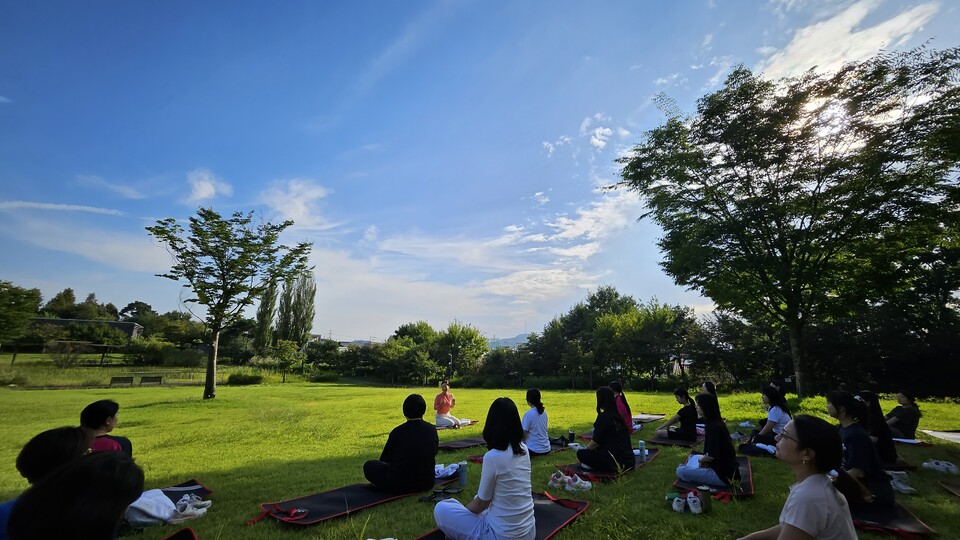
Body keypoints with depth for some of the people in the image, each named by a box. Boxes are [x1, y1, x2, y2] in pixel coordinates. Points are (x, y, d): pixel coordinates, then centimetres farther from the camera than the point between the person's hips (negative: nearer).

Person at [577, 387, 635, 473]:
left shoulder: (603, 416, -15)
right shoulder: (618, 415, 8)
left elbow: (596, 442, -9)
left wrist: (585, 449, 11)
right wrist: (588, 448, 23)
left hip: (617, 462, -9)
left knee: (580, 453, 1)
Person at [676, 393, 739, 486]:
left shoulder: (713, 427, -22)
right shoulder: (718, 423, 9)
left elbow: (712, 456, -24)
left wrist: (701, 460, -5)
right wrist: (703, 459, 3)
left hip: (724, 476, -10)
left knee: (681, 471, -18)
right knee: (693, 457, 31)